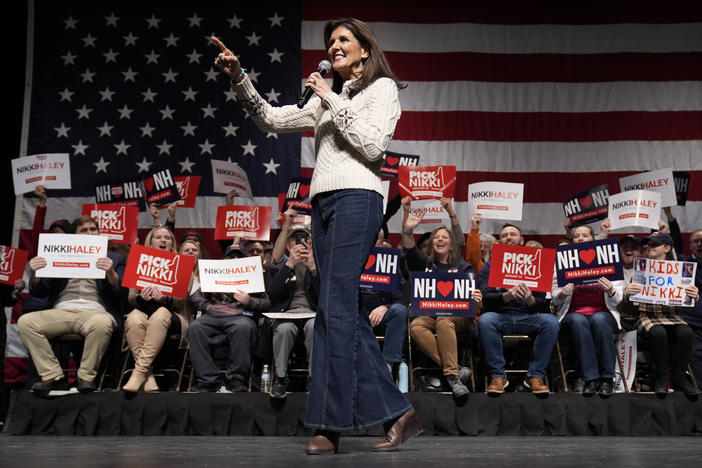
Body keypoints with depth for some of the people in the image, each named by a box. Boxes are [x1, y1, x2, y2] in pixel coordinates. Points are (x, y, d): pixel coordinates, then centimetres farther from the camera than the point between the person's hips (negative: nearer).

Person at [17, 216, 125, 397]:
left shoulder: (114, 259, 20)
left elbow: (121, 292, 5)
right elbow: (38, 292, 18)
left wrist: (110, 272, -15)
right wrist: (35, 273, -3)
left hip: (94, 311, -3)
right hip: (60, 312, 3)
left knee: (102, 323, -38)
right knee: (25, 321, -24)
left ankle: (86, 376, -22)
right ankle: (53, 377, -21)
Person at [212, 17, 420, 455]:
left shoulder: (382, 88, 7)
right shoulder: (327, 99, 26)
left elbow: (373, 145, -8)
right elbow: (271, 119, 22)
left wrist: (332, 100, -4)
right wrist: (239, 78, 11)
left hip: (356, 198, -8)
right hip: (323, 202, 8)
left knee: (336, 309, -15)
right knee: (347, 313, 3)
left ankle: (330, 425, -13)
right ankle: (396, 411, 7)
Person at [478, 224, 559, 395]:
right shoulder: (490, 266, 11)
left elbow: (543, 303, 5)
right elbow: (486, 297, -6)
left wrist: (531, 300, -20)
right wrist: (507, 296, -26)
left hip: (527, 317, 1)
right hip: (500, 315, -1)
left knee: (551, 321, -28)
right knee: (485, 320, -34)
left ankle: (536, 375, -17)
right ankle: (497, 375, -23)